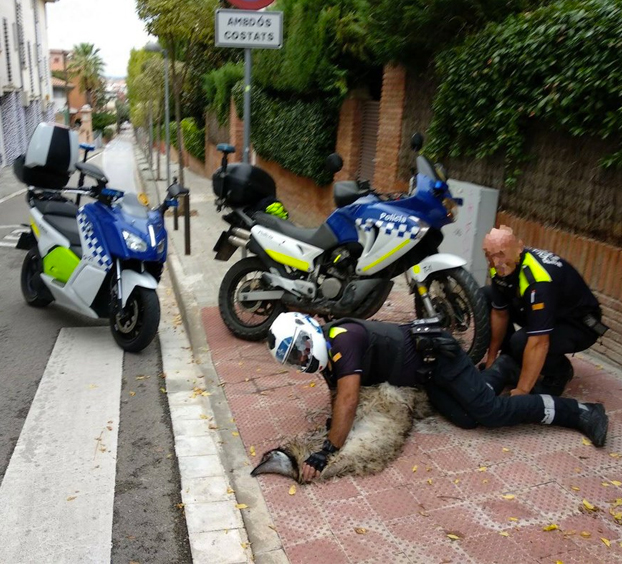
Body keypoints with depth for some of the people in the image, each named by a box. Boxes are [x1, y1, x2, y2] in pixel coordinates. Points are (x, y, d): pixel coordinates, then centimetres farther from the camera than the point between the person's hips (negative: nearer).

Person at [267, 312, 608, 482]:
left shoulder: (341, 339, -28)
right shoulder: (326, 358, 1)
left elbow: (348, 400, -35)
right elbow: (340, 396, 13)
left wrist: (327, 451, -35)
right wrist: (334, 421, -9)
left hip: (435, 354, -8)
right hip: (423, 378, 8)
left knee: (490, 411, -11)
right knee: (465, 419, 1)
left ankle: (579, 412, 4)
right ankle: (505, 365, 26)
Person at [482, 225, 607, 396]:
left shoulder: (538, 281, -38)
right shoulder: (503, 266, -14)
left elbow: (538, 343, -38)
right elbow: (500, 313, -3)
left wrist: (521, 391, -33)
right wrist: (491, 359, 2)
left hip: (579, 324, -8)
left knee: (521, 342, -34)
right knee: (487, 297, -3)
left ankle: (559, 372, -1)